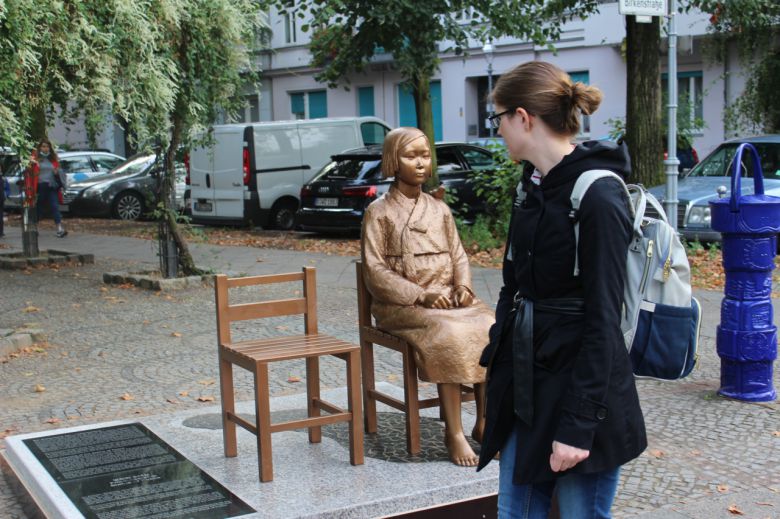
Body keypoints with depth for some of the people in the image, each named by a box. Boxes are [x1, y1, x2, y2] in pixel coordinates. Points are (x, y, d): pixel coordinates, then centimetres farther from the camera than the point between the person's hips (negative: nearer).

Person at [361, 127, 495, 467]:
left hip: (449, 297, 5)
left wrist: (463, 286, -6)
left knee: (491, 328, -24)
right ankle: (453, 433, -25)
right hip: (401, 304, -5)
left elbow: (458, 256, 16)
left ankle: (484, 423, -13)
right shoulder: (379, 212, -1)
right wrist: (420, 296, -17)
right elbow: (375, 271, -6)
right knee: (449, 334, -34)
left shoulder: (440, 209, 15)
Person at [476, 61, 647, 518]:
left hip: (579, 390, -8)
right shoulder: (533, 186, 8)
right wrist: (499, 358, 16)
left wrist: (579, 424, -19)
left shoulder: (598, 195, -17)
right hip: (525, 386, 8)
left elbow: (603, 320, -19)